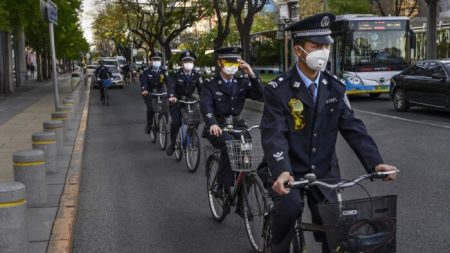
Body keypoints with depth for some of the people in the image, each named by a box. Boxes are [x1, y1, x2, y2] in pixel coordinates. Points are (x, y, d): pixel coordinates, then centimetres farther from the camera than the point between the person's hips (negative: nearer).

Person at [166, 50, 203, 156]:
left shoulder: (196, 75, -5)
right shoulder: (176, 74, -13)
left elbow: (201, 88, -14)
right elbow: (171, 85, -28)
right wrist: (171, 96, -48)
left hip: (190, 100, 3)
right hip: (177, 100, -3)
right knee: (176, 122, -18)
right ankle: (172, 144, 0)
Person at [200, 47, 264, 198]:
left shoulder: (242, 82, 8)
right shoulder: (210, 84, -3)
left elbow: (260, 95, -6)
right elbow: (205, 106, -19)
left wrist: (252, 75, -19)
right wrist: (212, 124, -39)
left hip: (236, 125, 4)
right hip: (216, 126, -4)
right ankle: (223, 186, -23)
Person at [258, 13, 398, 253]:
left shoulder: (335, 87, 2)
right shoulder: (278, 90, -13)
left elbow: (353, 127, -2)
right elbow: (274, 134, -24)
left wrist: (375, 162, -16)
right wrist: (281, 171, -41)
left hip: (323, 172, 4)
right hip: (288, 171, -4)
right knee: (290, 207, -30)